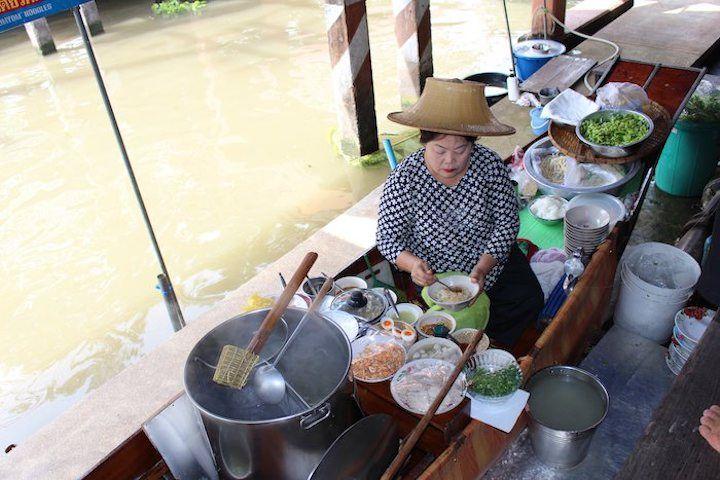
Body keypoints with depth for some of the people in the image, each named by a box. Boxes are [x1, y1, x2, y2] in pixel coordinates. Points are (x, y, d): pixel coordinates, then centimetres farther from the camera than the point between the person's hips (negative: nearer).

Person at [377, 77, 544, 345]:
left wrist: (483, 268, -24)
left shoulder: (490, 165, -15)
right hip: (436, 275, -2)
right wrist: (414, 264, -34)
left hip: (492, 260, 3)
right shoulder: (403, 180, -21)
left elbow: (507, 223, -10)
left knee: (529, 300, -10)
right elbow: (388, 238, -13)